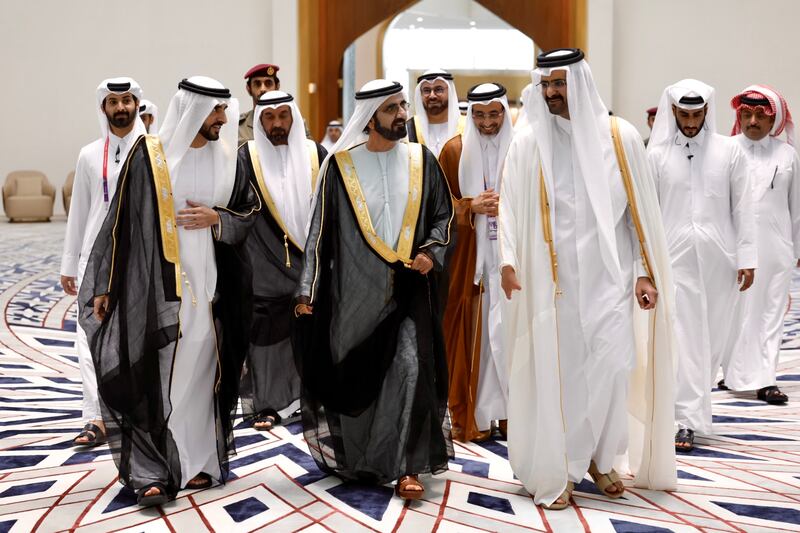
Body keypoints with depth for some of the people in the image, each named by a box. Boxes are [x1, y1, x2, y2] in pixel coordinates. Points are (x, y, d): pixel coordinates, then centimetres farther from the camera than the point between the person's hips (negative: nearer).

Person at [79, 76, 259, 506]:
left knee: (201, 370, 8)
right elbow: (121, 219, -4)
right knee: (155, 373, -6)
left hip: (209, 285, 4)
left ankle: (199, 461, 18)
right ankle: (152, 471, -2)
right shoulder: (149, 153, -5)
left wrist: (216, 219, -7)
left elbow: (250, 209, 14)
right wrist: (104, 286, -4)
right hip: (157, 283, -3)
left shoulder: (225, 156, 6)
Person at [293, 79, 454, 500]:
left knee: (411, 368, -10)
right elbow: (321, 229, 0)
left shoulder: (421, 160, 4)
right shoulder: (340, 164, -2)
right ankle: (352, 456, 29)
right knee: (354, 372, 8)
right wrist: (308, 290, -2)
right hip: (356, 287, -1)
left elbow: (443, 212, 13)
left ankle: (407, 466, -4)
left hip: (408, 286, 1)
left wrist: (432, 250, -6)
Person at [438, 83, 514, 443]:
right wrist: (471, 206, -11)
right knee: (470, 331, 0)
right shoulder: (454, 150, 5)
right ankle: (470, 417, 9)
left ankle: (510, 411, 8)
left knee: (508, 328, -3)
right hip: (468, 255, 0)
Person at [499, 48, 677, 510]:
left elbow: (640, 208, 4)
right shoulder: (529, 143, 2)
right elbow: (511, 207, -2)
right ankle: (555, 470, 12)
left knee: (611, 367, -5)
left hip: (607, 276, 0)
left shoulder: (620, 137, 2)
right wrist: (509, 259, -18)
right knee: (554, 371, 1)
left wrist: (645, 272, 1)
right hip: (551, 278, 0)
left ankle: (597, 456, 19)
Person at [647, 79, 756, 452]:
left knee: (714, 337, 8)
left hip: (719, 257, 2)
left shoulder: (729, 151, 5)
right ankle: (686, 420, -3)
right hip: (675, 257, -1)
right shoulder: (657, 154, 3)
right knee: (684, 338, -5)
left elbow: (742, 208, 5)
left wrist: (746, 258, -1)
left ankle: (695, 403, 27)